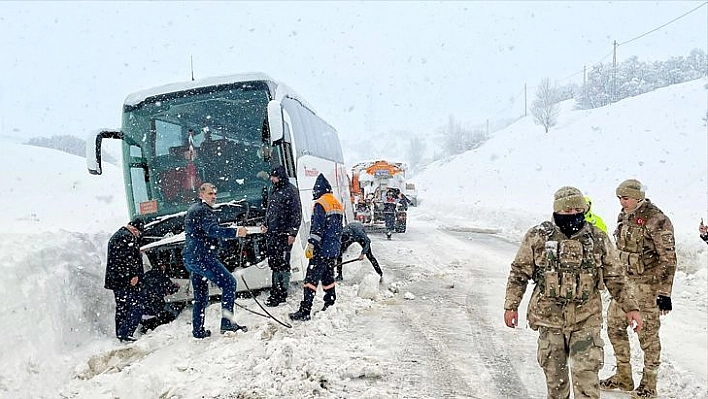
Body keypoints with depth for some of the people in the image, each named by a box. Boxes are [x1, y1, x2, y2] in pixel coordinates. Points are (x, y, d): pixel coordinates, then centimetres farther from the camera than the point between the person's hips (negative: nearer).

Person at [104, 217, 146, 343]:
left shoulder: (115, 236, 23)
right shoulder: (128, 237, -12)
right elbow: (129, 259, -21)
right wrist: (134, 275, -20)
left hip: (114, 280, 11)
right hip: (127, 280, -11)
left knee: (121, 308, 15)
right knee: (135, 308, -9)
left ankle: (120, 335, 20)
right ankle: (125, 335, -14)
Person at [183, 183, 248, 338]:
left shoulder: (193, 209, 23)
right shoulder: (203, 209, -10)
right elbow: (212, 230, -26)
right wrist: (235, 232, -37)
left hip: (190, 258, 11)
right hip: (202, 257, -11)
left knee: (200, 295, 17)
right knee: (229, 282, -11)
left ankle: (198, 330, 20)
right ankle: (227, 322, -16)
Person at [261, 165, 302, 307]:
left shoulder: (291, 190, -7)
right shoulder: (273, 190, 17)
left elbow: (296, 213, -10)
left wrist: (292, 232, -15)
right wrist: (266, 225, 14)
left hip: (283, 233, -8)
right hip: (271, 233, 8)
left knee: (282, 263, -5)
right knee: (273, 263, 11)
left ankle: (282, 293, 0)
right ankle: (275, 292, 18)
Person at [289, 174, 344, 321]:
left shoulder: (320, 204, -11)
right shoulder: (338, 205, 15)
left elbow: (317, 227, -20)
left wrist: (311, 244, -21)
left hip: (322, 250, -8)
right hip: (334, 250, 8)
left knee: (311, 278, -8)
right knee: (328, 277, 18)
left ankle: (304, 311, -10)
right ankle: (331, 306, 22)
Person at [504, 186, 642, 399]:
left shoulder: (598, 239, -1)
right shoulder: (537, 237, -4)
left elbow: (615, 276, 7)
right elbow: (519, 273, 3)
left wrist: (631, 307, 3)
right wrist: (511, 306, 3)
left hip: (586, 319, 0)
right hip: (549, 318, 1)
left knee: (586, 373, -6)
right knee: (554, 372, 12)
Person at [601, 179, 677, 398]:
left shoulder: (656, 221, -16)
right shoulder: (624, 217, 8)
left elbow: (668, 259, -16)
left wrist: (664, 293, -17)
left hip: (648, 284, -8)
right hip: (625, 281, 8)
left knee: (647, 333, 1)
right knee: (614, 325, 11)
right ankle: (623, 377, 26)